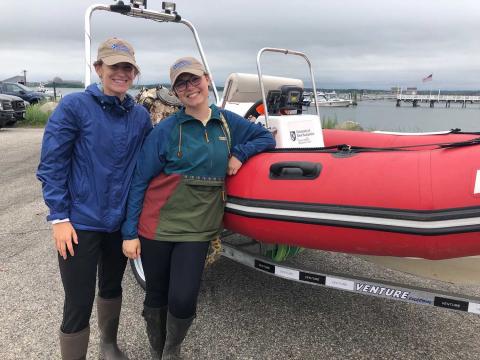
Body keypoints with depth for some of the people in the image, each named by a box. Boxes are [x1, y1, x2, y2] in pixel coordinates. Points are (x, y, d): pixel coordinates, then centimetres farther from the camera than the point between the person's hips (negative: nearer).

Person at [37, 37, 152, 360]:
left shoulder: (140, 115, 3)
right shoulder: (75, 106, -10)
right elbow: (51, 165, -10)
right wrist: (59, 217, -13)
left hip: (121, 221, 5)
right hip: (81, 223, -4)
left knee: (112, 286, 23)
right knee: (79, 304, 2)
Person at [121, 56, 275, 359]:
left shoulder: (227, 122, 5)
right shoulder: (165, 130, -5)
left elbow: (266, 138, 16)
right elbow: (139, 182, -3)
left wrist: (239, 154, -3)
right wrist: (130, 232, -6)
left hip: (198, 229, 2)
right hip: (157, 226, -1)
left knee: (183, 300, -5)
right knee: (156, 296, 11)